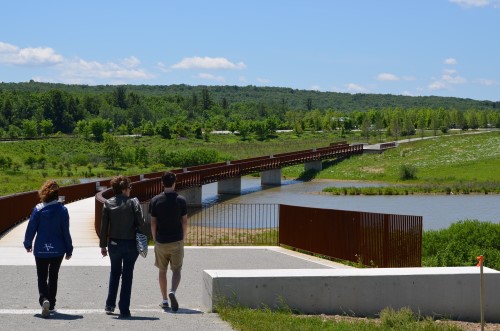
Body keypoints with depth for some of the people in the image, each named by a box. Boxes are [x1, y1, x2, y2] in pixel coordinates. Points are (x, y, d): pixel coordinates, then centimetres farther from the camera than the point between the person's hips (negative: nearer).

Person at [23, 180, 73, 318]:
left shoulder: (38, 209, -9)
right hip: (58, 250, 1)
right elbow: (66, 232, -5)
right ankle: (51, 305, 21)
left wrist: (28, 244, 12)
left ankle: (44, 299, -19)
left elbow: (31, 228, -4)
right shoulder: (62, 210, -7)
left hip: (41, 250, -1)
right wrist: (69, 250, 4)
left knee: (42, 277, 6)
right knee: (53, 277, 16)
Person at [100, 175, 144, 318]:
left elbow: (104, 226, -1)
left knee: (115, 273, 22)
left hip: (114, 244, 2)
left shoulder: (108, 204, -3)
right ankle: (124, 310, 6)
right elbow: (141, 222, -13)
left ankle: (110, 305, 23)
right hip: (131, 243, -2)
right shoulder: (133, 202, -10)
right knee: (127, 276, 7)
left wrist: (103, 245, 6)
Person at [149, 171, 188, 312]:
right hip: (177, 241, -1)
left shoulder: (155, 200, -3)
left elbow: (153, 223, -2)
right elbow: (185, 222, -2)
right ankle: (172, 291, -22)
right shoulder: (180, 200, -5)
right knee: (176, 270, 4)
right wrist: (183, 238, 12)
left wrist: (155, 239, 10)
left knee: (162, 271, 13)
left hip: (161, 241, 1)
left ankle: (164, 300, 16)